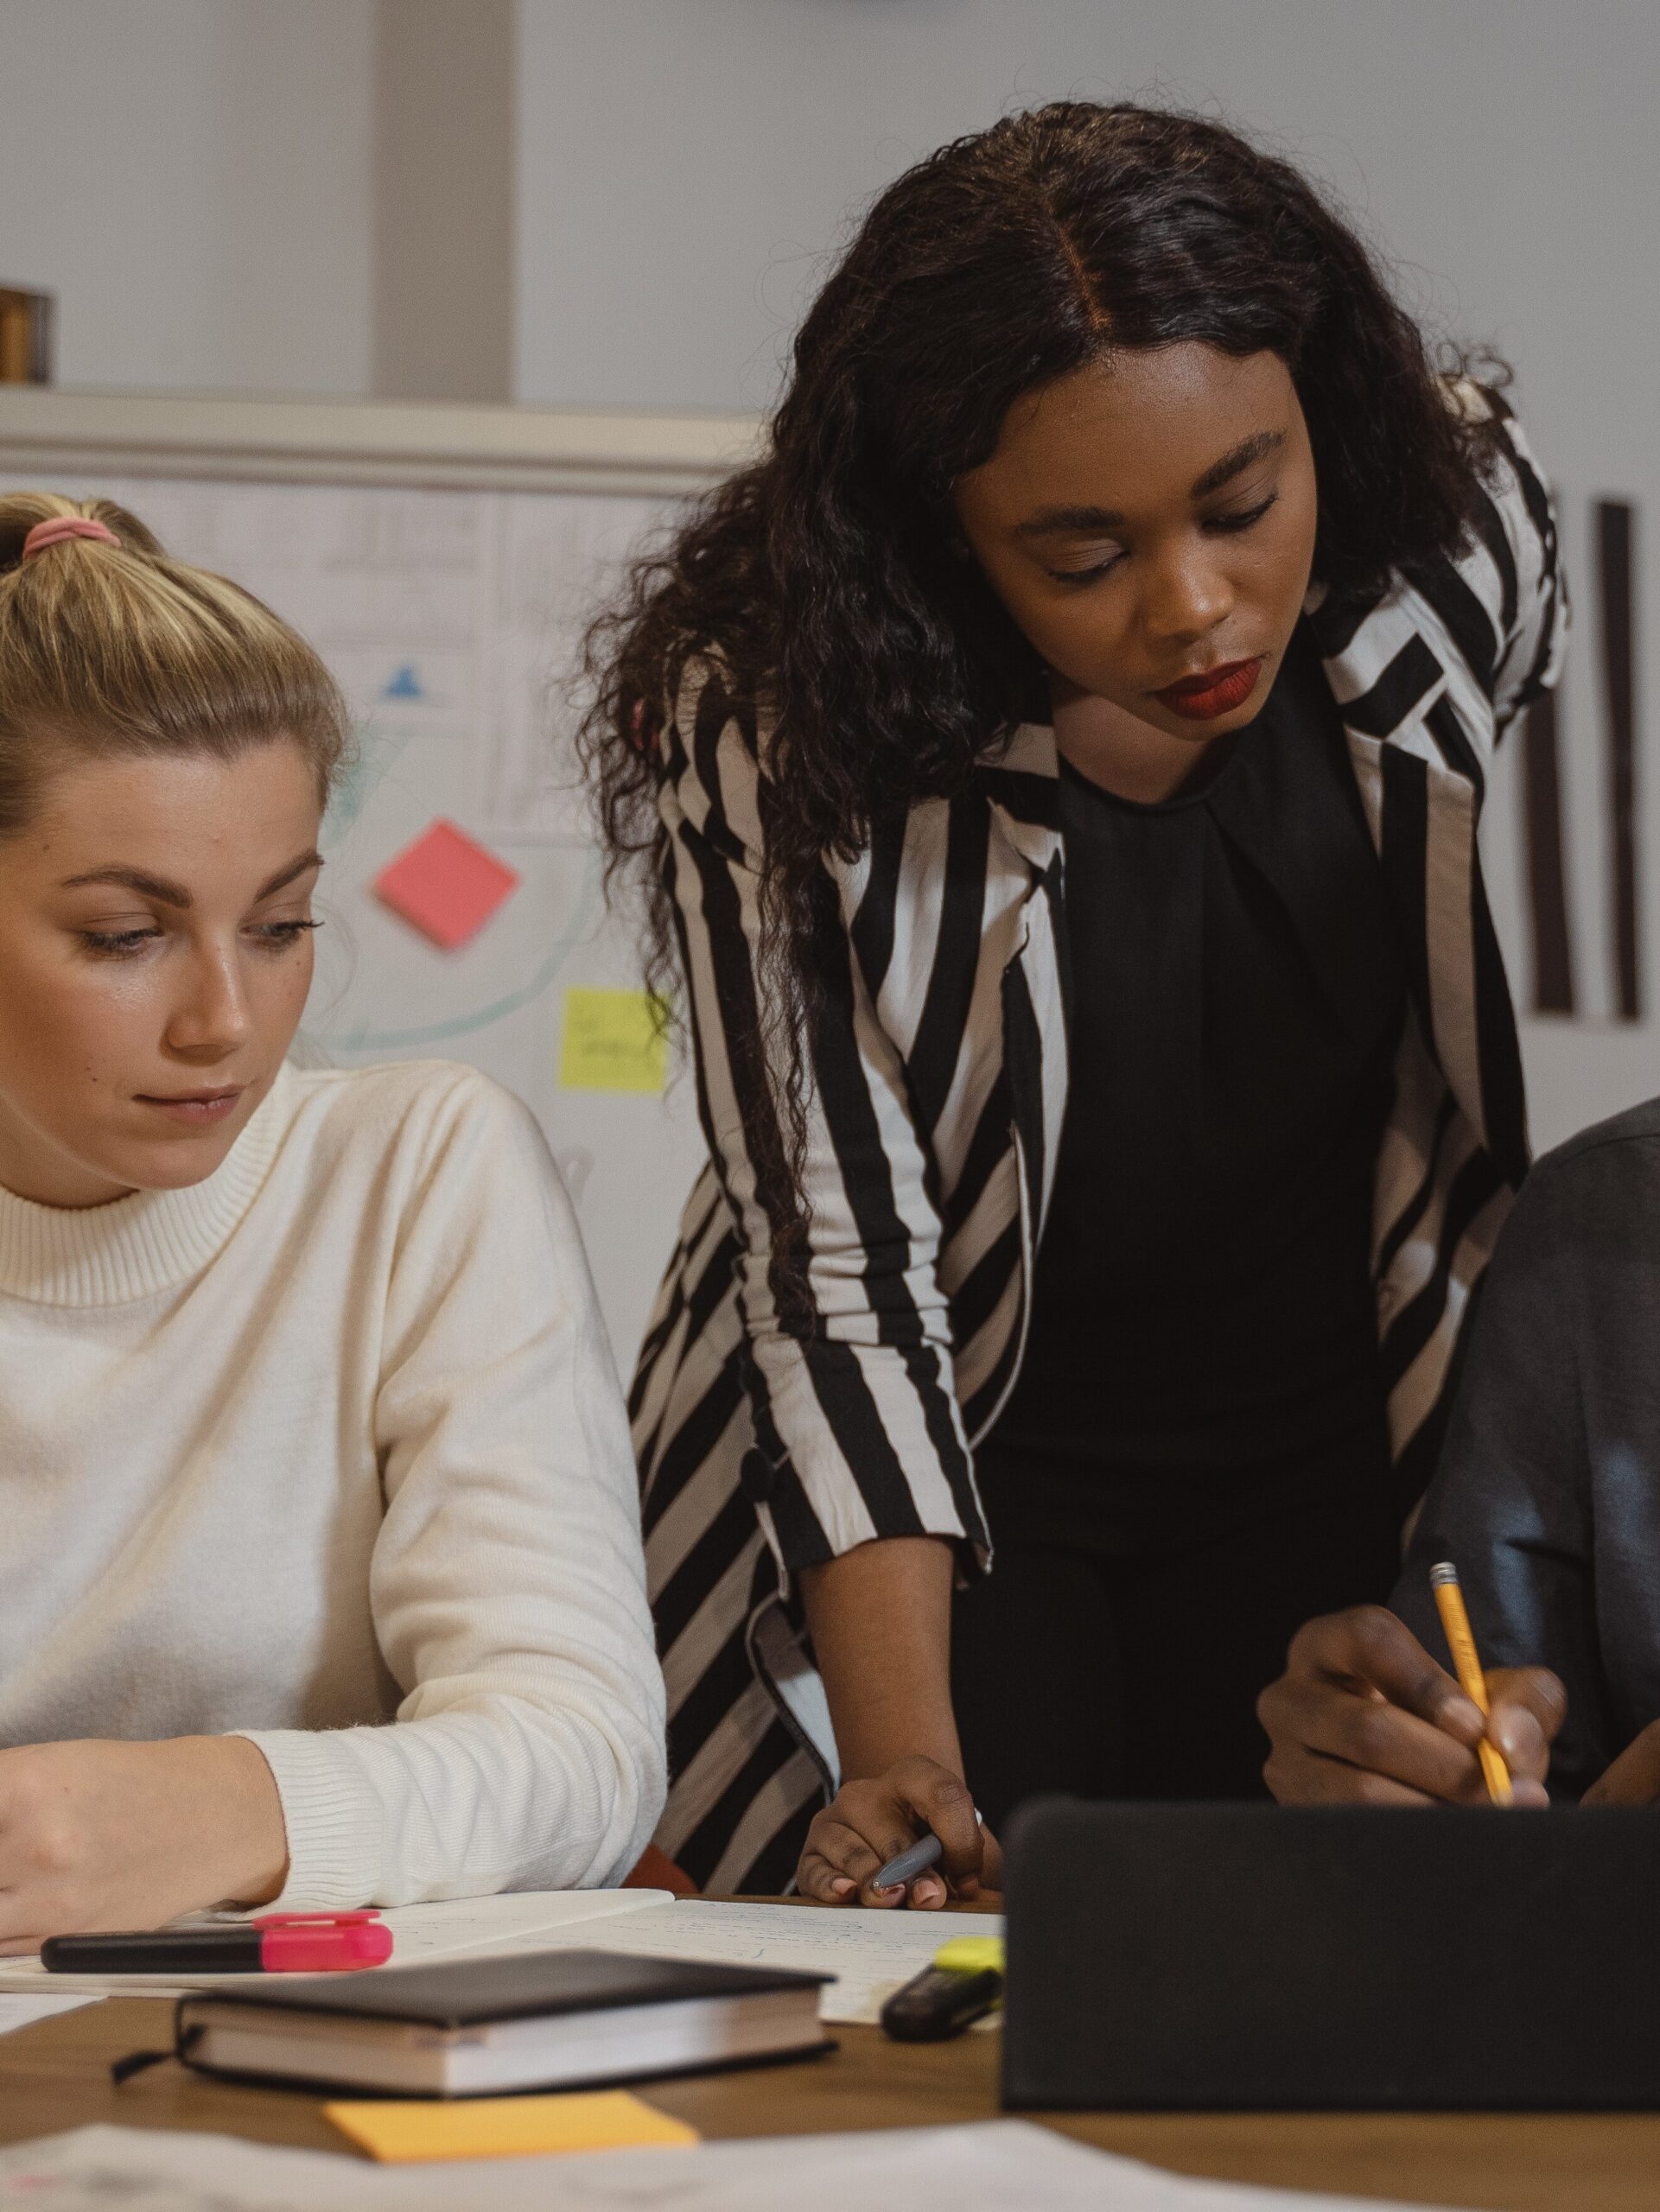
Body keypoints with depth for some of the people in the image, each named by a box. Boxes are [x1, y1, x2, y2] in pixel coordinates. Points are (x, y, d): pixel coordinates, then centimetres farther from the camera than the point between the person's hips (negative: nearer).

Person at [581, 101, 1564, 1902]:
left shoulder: (1453, 538, -14)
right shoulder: (776, 731, -23)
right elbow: (839, 1254, -22)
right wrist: (903, 1750, -33)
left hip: (1327, 1480, 2)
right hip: (937, 1496, -2)